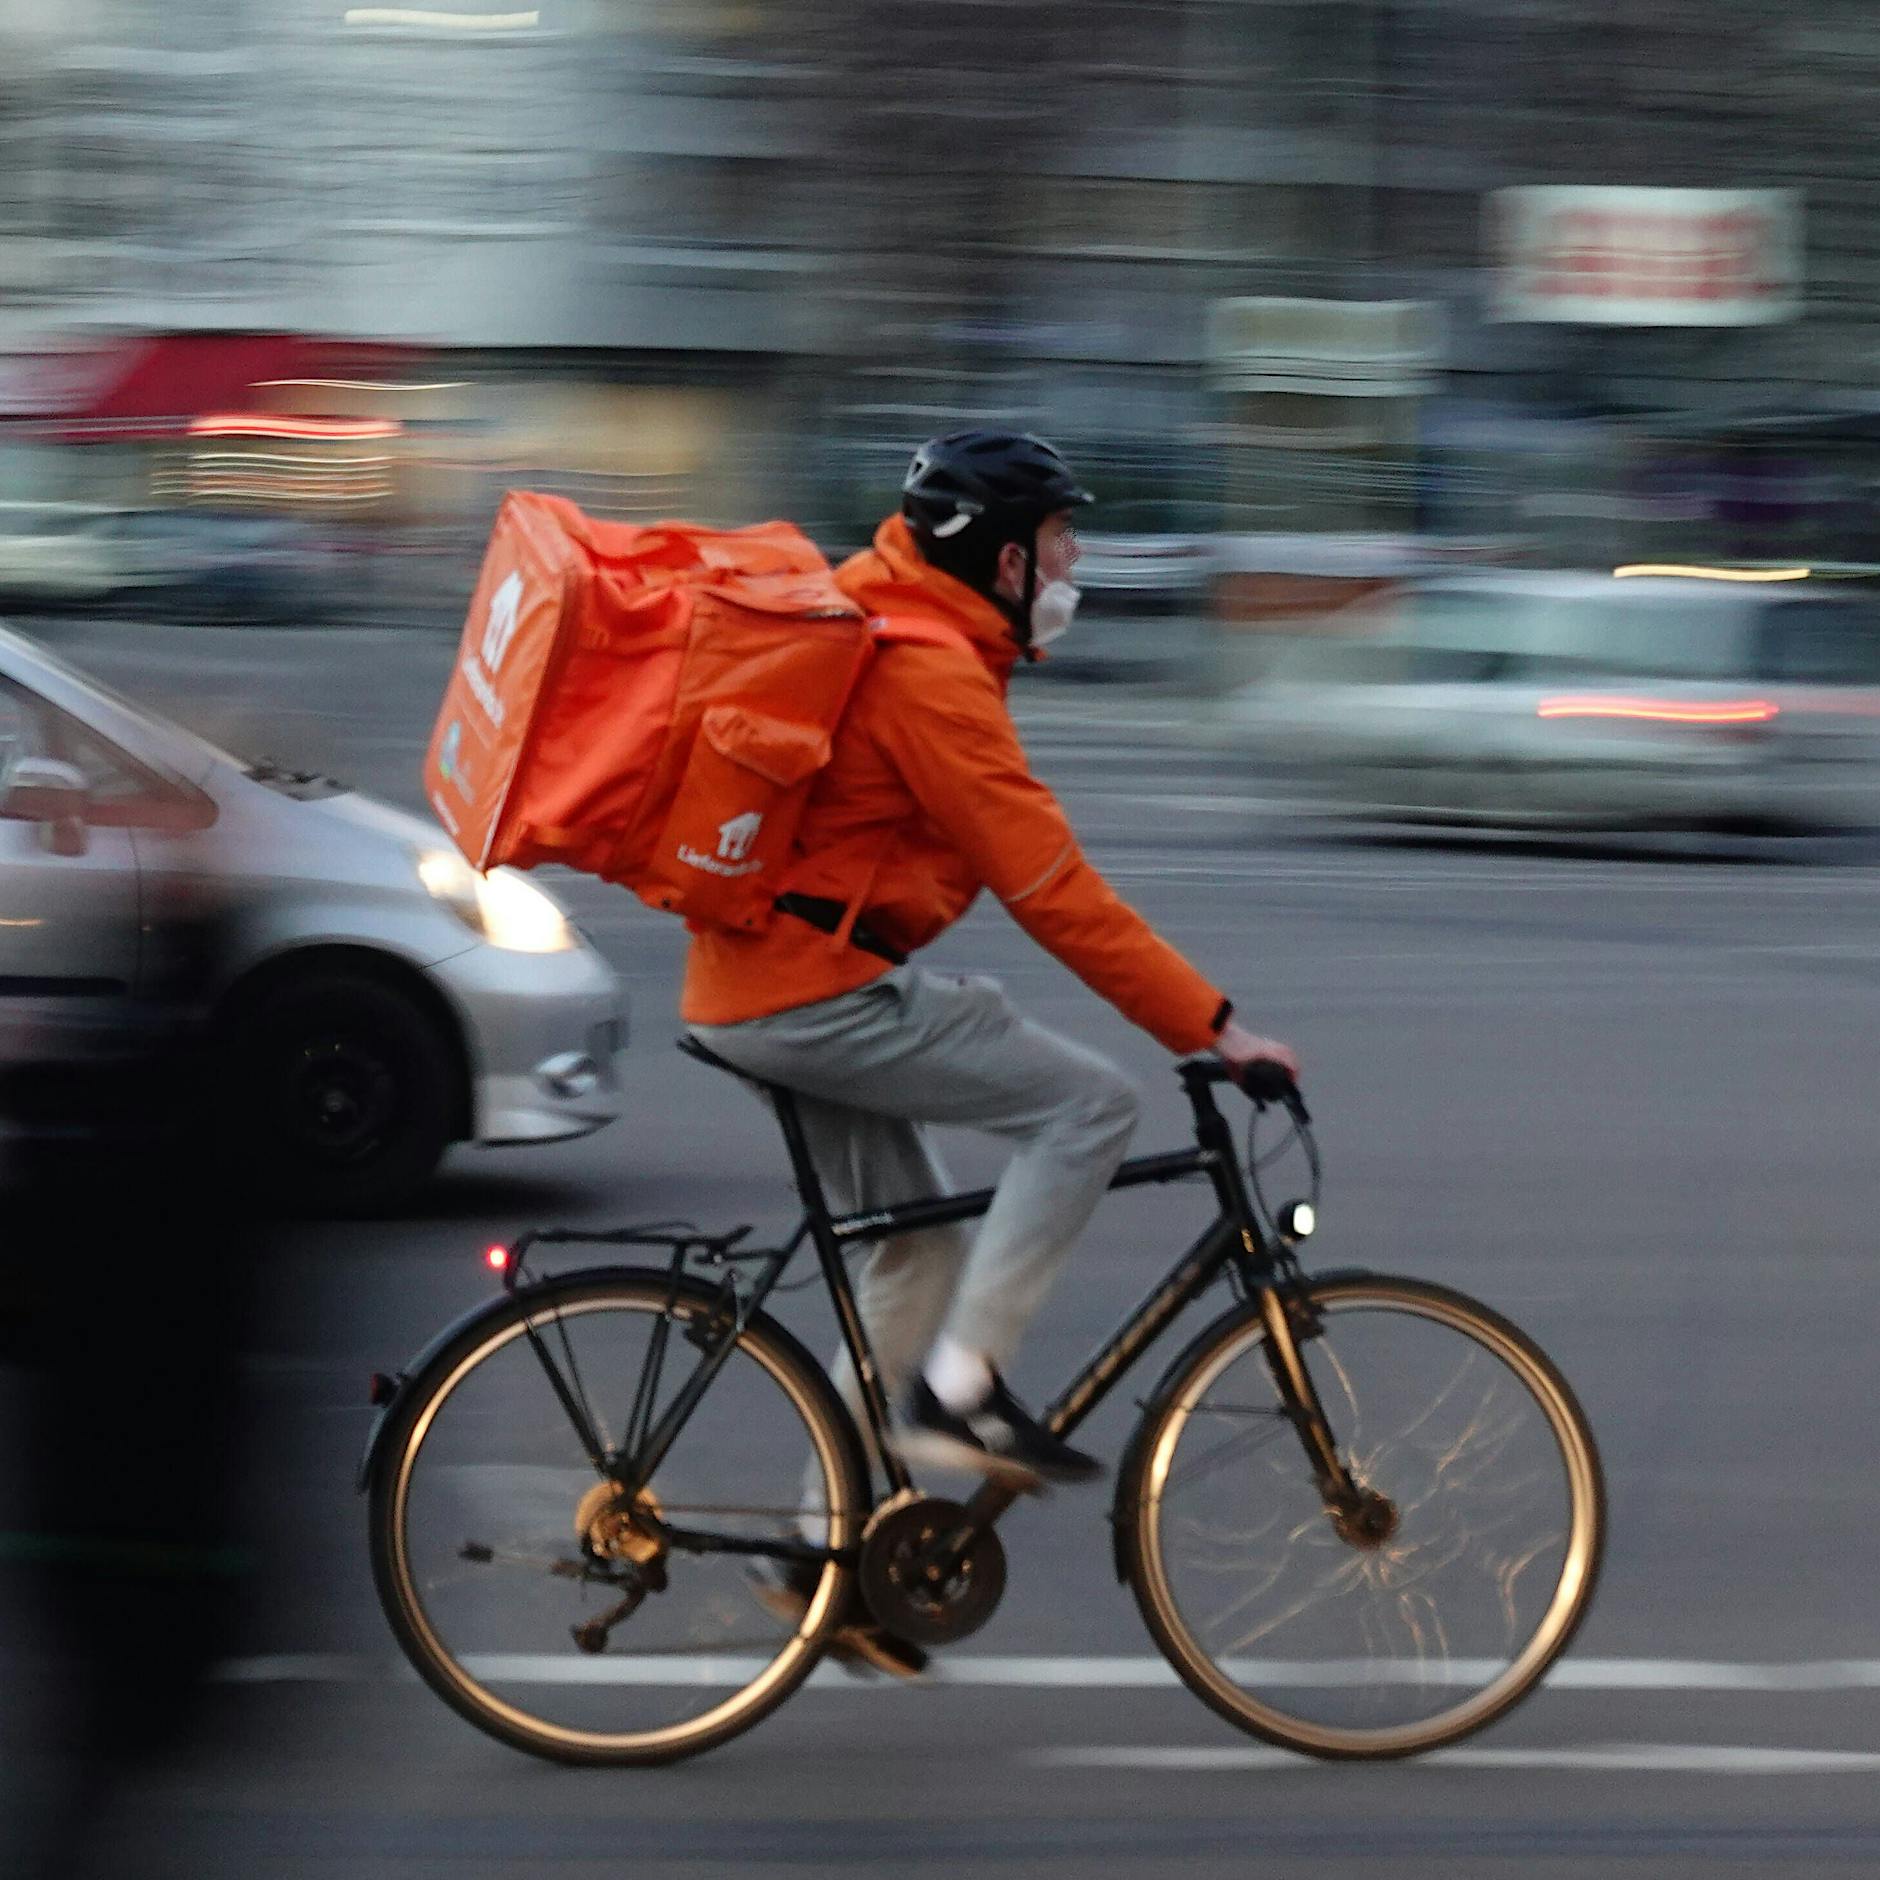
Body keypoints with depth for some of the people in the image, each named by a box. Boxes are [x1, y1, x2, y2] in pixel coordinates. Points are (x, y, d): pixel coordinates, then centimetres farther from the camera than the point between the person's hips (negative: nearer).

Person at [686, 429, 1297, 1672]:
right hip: (815, 993, -10)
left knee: (923, 1250, 16)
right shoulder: (929, 673, -18)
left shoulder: (886, 626, 14)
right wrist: (1209, 1022, -17)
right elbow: (1049, 884, -20)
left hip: (753, 987, 10)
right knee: (1091, 1103, -11)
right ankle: (958, 1387, -9)